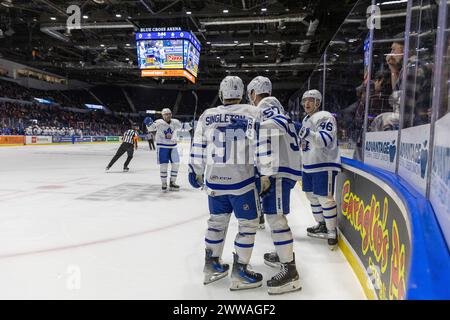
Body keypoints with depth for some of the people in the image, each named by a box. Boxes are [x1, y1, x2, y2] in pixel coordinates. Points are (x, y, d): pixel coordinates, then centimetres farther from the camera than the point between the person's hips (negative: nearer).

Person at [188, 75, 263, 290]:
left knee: (217, 220, 19)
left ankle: (211, 265, 29)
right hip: (242, 180, -4)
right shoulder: (252, 113, -5)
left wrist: (196, 173, 17)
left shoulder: (206, 116, 3)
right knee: (248, 223, 9)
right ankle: (239, 271, 13)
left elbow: (198, 148, 6)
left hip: (213, 180, 4)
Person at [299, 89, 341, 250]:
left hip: (324, 165, -9)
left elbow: (324, 141, -26)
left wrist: (308, 133, -37)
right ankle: (322, 225, 33)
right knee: (312, 195, 17)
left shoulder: (325, 117, -13)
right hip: (308, 165, 10)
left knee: (325, 198, -9)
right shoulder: (306, 119, 17)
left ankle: (332, 232, 4)